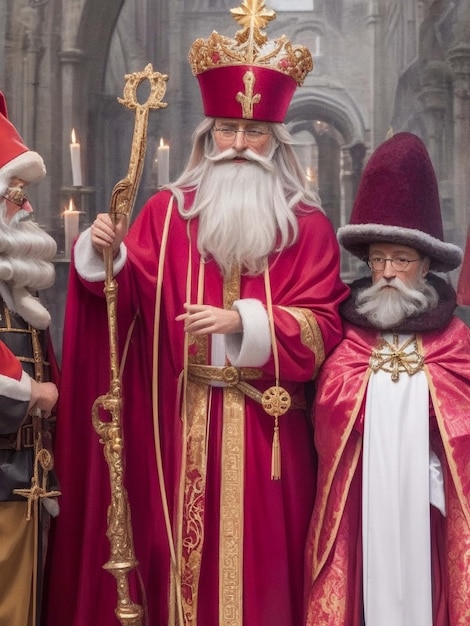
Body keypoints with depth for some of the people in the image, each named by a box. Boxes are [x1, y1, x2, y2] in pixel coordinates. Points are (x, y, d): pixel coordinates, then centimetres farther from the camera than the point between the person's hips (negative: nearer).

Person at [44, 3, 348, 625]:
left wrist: (244, 321, -18)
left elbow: (320, 327, -4)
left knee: (260, 554, 5)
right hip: (180, 422, 1)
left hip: (266, 426, 0)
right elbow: (133, 294, -5)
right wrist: (105, 257, -24)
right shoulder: (168, 211, 6)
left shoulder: (308, 225, 3)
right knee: (180, 550, 6)